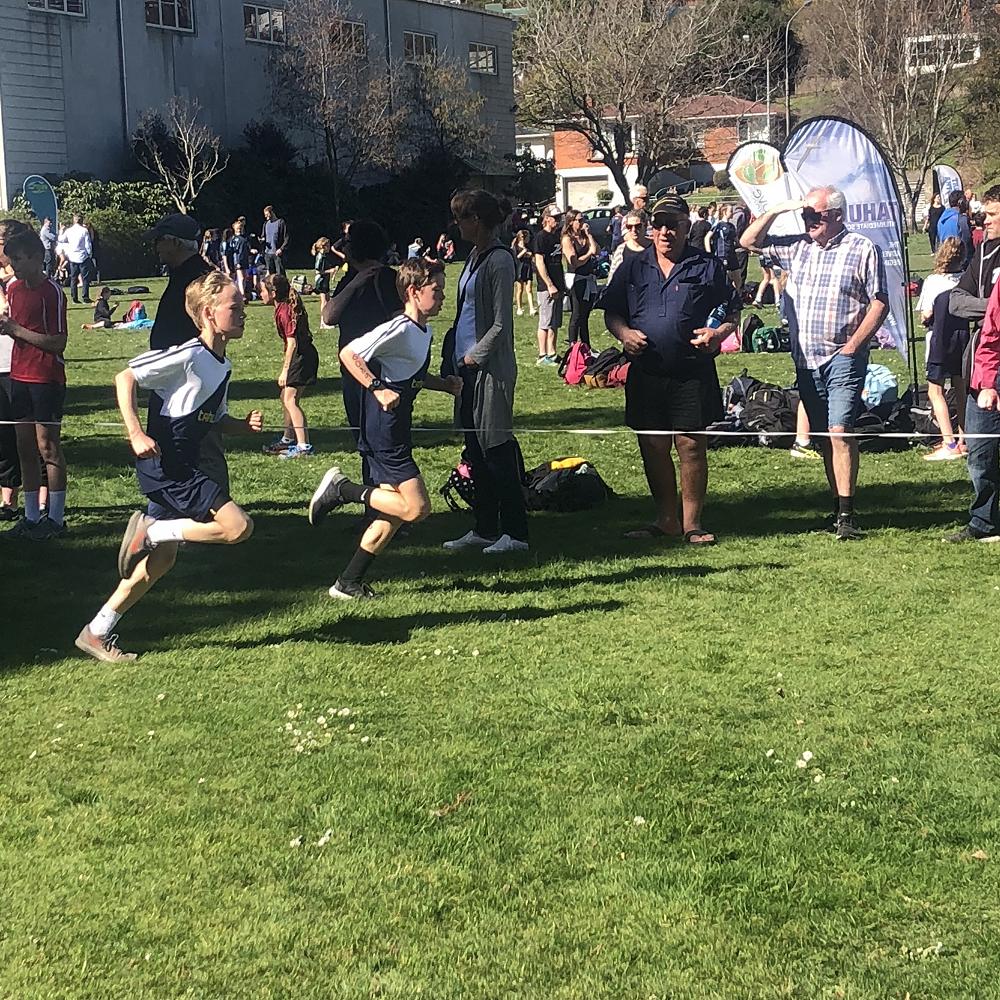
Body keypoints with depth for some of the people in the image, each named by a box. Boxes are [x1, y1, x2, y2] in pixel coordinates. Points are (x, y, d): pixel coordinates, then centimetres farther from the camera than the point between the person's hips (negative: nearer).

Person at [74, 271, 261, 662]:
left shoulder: (222, 365, 12)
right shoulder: (188, 355, -15)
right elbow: (125, 377, -15)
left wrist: (245, 425, 3)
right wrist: (136, 433, -23)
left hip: (181, 469, 10)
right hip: (164, 465, -10)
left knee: (161, 560, 14)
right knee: (238, 527, -18)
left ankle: (97, 633, 21)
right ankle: (150, 531, -6)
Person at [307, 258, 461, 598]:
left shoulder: (423, 332, 12)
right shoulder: (398, 329, -17)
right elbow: (348, 354, -21)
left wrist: (445, 385, 11)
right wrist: (378, 389, -27)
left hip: (396, 431, 10)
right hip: (384, 432, -10)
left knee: (392, 515, 11)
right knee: (417, 508, -13)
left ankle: (348, 583, 17)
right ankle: (342, 489, -2)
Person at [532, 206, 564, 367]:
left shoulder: (557, 236, 14)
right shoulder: (541, 236, -10)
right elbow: (539, 262, -15)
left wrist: (562, 283, 16)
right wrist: (550, 285, -18)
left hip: (557, 285, 8)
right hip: (547, 287, -8)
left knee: (555, 323, 11)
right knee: (545, 323, -4)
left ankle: (552, 354, 17)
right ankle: (542, 356, 0)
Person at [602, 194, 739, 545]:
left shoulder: (708, 266, 5)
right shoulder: (633, 266, 11)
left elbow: (732, 313, 8)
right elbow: (612, 312, 15)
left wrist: (718, 334, -13)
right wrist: (623, 332, -6)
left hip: (692, 374, -3)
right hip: (646, 374, 3)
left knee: (691, 445, -2)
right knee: (653, 447, 7)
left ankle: (692, 522, 8)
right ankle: (666, 519, 20)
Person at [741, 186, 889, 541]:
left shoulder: (862, 249, -3)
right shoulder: (797, 247, 11)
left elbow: (880, 303, -5)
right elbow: (749, 241, 17)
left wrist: (852, 346, -12)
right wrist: (777, 210, 4)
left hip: (843, 357, -6)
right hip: (806, 359, 6)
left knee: (839, 431, -15)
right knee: (822, 437, 9)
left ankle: (846, 514, -16)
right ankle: (839, 506, 18)